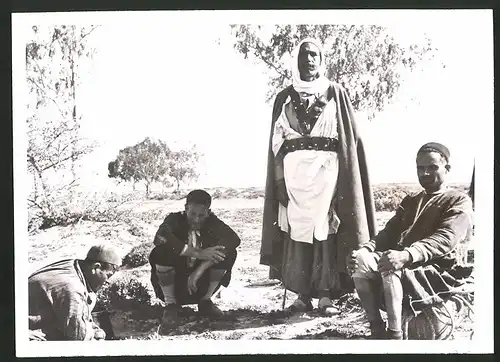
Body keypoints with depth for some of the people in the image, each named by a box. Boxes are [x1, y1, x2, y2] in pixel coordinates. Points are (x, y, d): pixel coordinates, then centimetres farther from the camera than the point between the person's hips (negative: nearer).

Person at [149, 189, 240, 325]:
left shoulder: (211, 222, -8)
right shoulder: (175, 220, -14)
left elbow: (233, 239, -27)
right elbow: (160, 238, -36)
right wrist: (198, 254, -41)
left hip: (200, 282, 2)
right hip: (175, 282, -2)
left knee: (229, 253, -21)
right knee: (161, 253, -30)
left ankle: (205, 301, 0)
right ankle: (170, 304, -9)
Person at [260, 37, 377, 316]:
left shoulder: (336, 93, 9)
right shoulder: (285, 97, 13)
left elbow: (350, 137, 5)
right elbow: (277, 142, 9)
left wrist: (347, 177, -5)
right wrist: (279, 179, -1)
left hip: (327, 170, -1)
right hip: (294, 171, 2)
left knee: (325, 231, -6)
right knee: (297, 232, -2)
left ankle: (326, 295, -1)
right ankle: (302, 295, 4)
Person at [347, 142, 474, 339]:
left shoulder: (458, 201, 2)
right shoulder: (410, 201, 25)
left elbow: (445, 240, -16)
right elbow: (389, 233, 14)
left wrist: (407, 256, -35)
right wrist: (365, 249, -10)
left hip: (436, 272, -6)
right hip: (404, 263, 6)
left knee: (391, 269, -36)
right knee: (361, 262, -22)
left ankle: (395, 334, -28)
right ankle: (376, 329, -16)